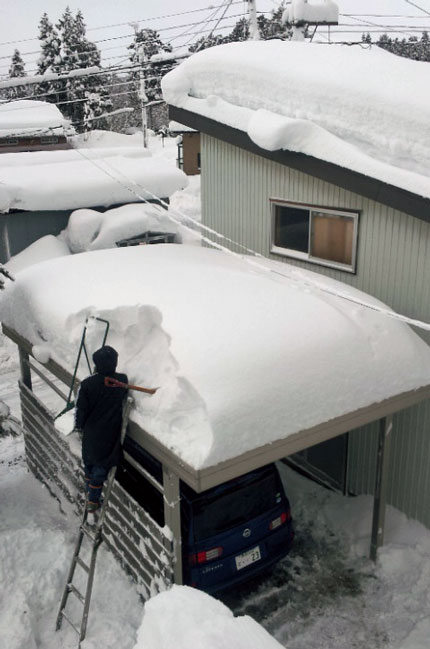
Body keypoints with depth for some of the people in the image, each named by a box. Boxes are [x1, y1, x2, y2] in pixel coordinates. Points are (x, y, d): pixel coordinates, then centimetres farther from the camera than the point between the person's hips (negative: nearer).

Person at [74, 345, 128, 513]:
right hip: (110, 435, -1)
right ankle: (92, 502, 22)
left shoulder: (87, 384, -19)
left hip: (91, 433, 1)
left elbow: (80, 409, -8)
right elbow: (126, 396, 4)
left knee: (89, 464, 22)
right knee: (101, 468, 13)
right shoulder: (122, 381, -17)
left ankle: (89, 495, 40)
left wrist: (79, 427, 8)